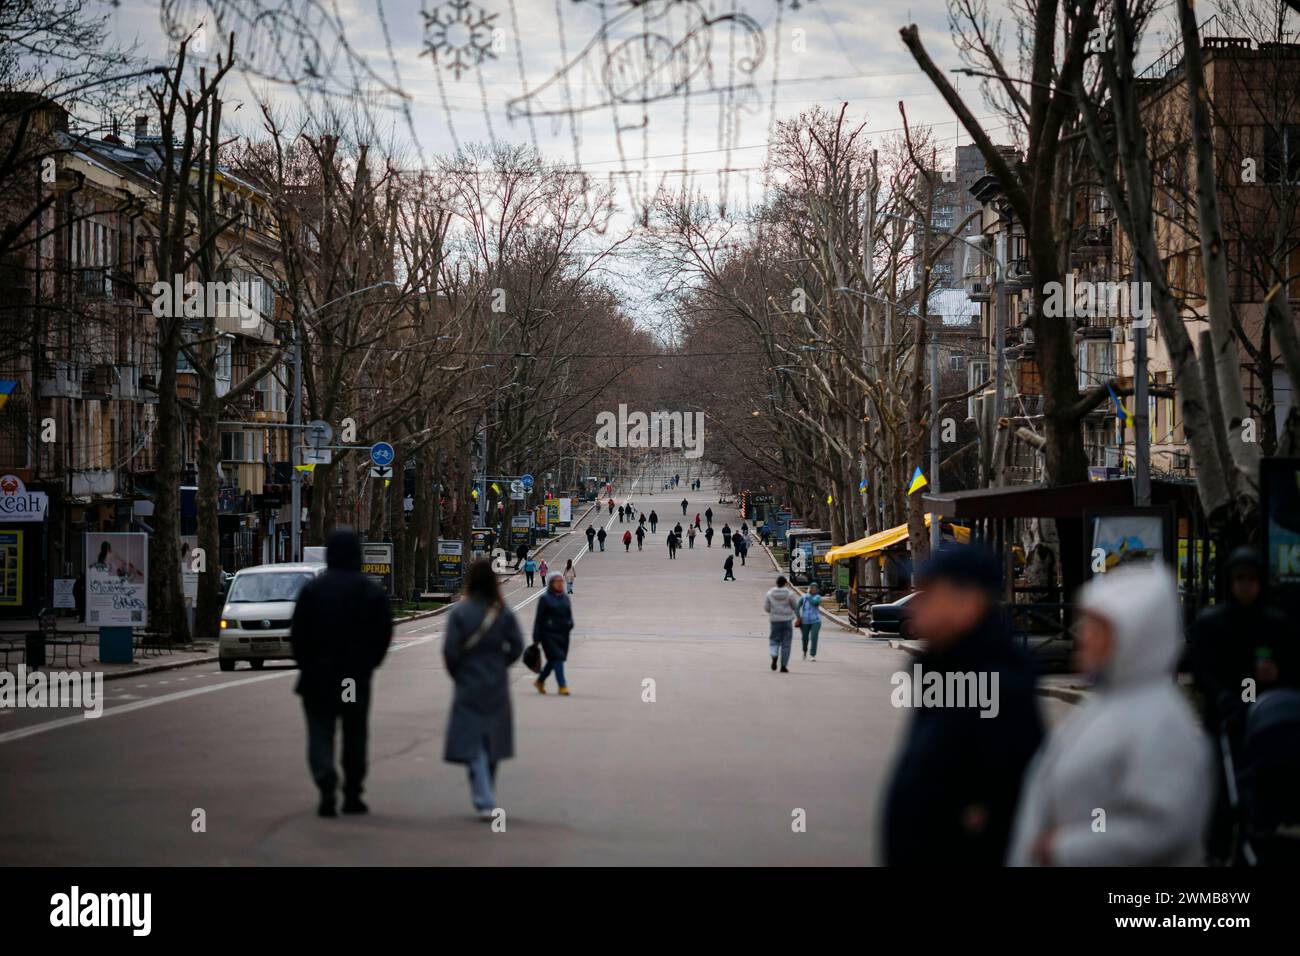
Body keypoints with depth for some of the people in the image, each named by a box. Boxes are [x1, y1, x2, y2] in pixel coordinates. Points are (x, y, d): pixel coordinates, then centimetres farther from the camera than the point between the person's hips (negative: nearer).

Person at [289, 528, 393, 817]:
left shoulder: (312, 589, -5)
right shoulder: (372, 592, -1)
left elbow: (297, 633, -4)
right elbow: (384, 633, 0)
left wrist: (307, 665, 7)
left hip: (319, 675, -1)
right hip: (357, 676, 2)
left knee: (320, 733, 2)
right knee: (355, 734, 13)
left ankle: (327, 785, -18)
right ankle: (352, 795, 15)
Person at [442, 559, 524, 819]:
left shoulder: (460, 612, -11)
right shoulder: (503, 612, -4)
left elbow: (450, 649, -12)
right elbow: (516, 646, -4)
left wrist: (457, 674, 4)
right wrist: (499, 665, 10)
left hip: (469, 688, -3)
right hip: (497, 688, 3)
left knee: (472, 744, -2)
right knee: (492, 741, 17)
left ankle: (484, 802, -14)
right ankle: (486, 799, 28)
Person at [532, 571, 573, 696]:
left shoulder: (565, 598, 12)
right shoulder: (545, 598, -5)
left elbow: (569, 615, 21)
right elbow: (539, 618, -6)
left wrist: (569, 624, 1)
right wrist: (536, 638, -8)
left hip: (563, 634, 6)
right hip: (549, 634, -6)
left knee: (553, 660, 12)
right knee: (557, 658, -13)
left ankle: (540, 681, 31)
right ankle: (562, 685, -14)